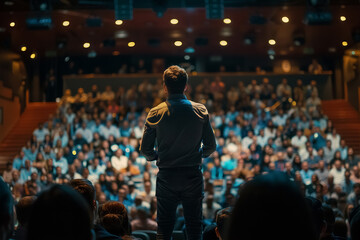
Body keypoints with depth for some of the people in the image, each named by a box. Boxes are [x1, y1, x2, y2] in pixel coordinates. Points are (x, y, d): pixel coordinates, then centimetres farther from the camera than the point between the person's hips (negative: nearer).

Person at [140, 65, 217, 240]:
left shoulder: (155, 113, -6)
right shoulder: (200, 111, -4)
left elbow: (145, 149, -3)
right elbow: (211, 146, 1)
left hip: (166, 177, 0)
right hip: (193, 176, 1)